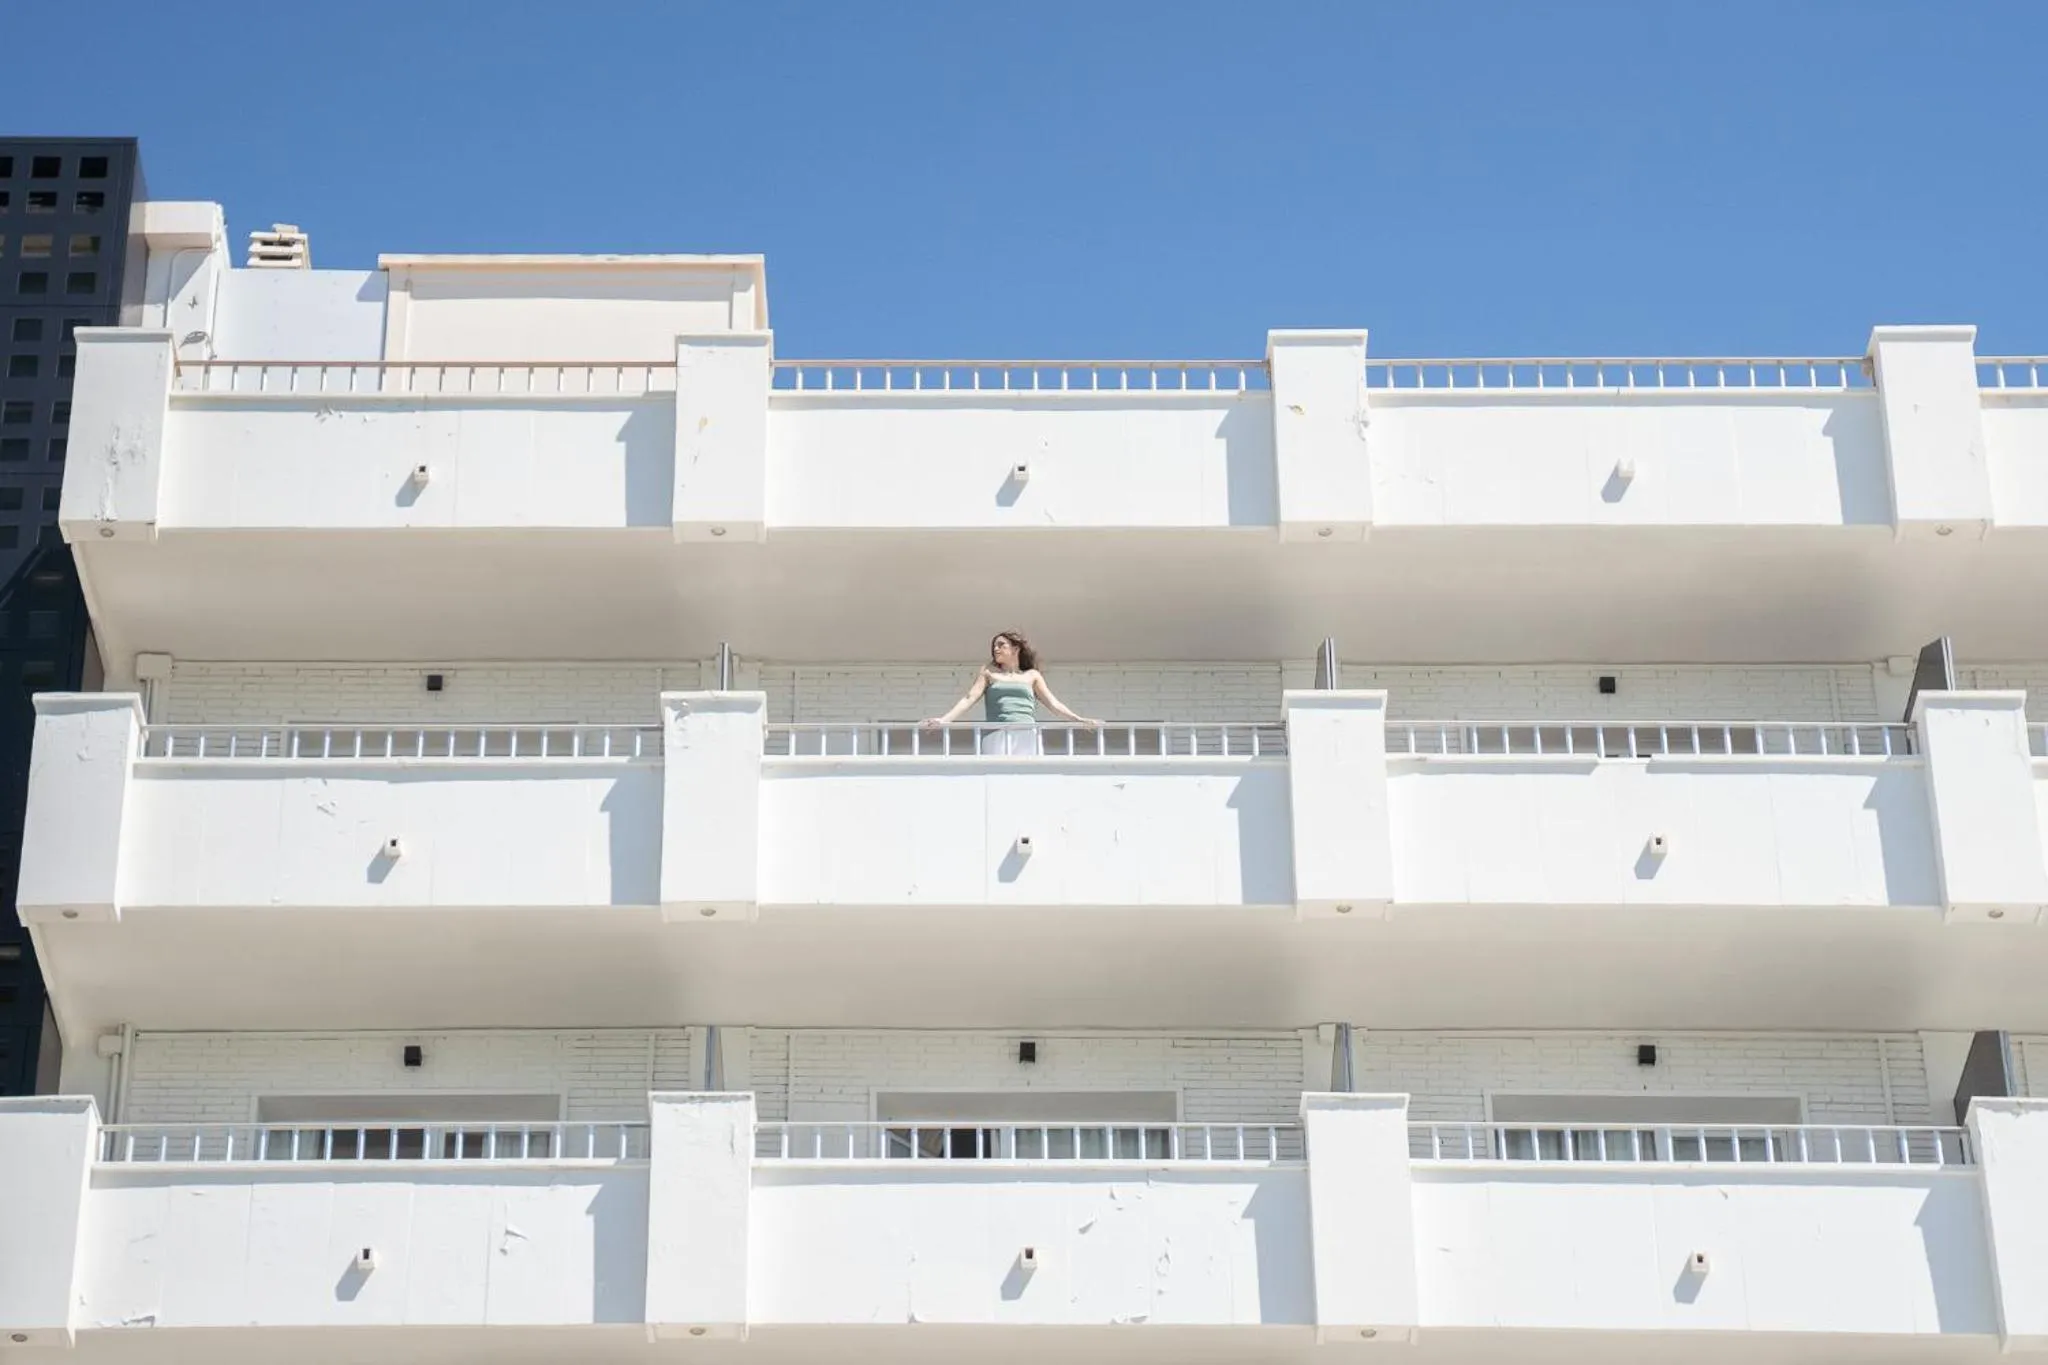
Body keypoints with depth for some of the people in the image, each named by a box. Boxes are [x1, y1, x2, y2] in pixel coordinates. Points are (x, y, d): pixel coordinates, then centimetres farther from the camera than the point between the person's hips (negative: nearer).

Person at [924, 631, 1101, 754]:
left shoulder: (1032, 675, 22)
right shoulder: (989, 672, 22)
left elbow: (1053, 703, 15)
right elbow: (969, 699, 11)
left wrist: (1079, 720, 0)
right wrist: (944, 720, -4)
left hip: (1027, 737, 1)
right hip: (996, 737, -1)